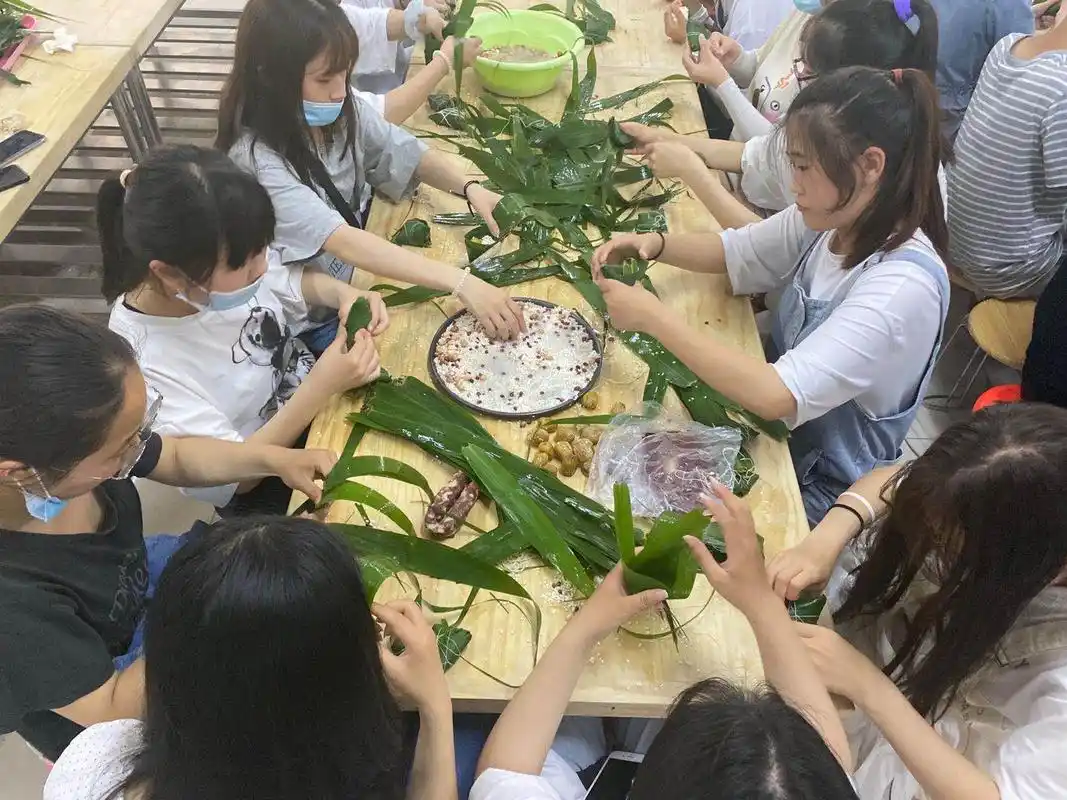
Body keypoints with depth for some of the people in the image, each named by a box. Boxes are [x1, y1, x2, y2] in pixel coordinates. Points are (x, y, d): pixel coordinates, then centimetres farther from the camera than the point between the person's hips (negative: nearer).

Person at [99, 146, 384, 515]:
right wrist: (320, 387, -35)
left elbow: (292, 280, 3)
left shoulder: (226, 263, -19)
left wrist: (345, 294, -20)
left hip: (318, 404, 6)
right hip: (266, 489, -5)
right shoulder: (144, 363, -34)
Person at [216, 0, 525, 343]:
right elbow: (342, 241, -37)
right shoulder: (256, 159, -28)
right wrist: (462, 284, -44)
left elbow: (410, 155, 0)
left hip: (361, 274, 6)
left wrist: (470, 188, -21)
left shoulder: (341, 111, -9)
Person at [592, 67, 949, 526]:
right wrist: (656, 245, -13)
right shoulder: (832, 218, -10)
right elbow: (736, 251, 6)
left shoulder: (903, 286, -31)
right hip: (779, 432, 6)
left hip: (823, 488, -6)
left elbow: (777, 395, -37)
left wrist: (654, 318, -33)